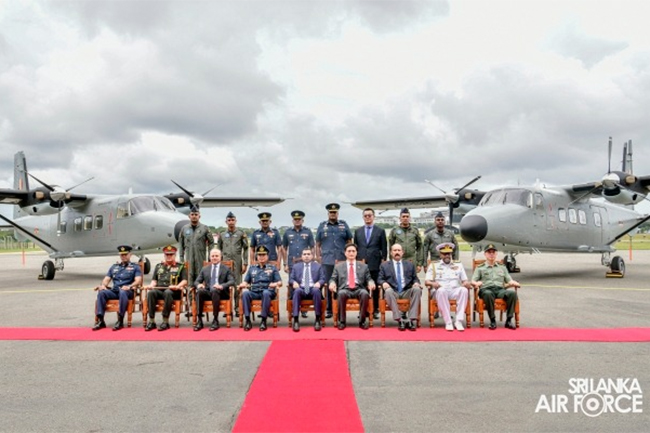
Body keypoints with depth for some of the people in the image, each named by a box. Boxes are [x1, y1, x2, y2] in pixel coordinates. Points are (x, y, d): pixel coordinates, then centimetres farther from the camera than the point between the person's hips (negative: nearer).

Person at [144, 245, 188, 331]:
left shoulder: (181, 266, 13)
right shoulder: (158, 266, 26)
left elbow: (184, 281, 3)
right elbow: (154, 280, 23)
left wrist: (177, 286, -16)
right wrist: (151, 285, 0)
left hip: (173, 291, -3)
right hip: (159, 290, 3)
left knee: (167, 293, -39)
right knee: (150, 293, -31)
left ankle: (165, 322, -35)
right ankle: (151, 321, -30)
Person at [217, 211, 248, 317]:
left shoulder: (241, 233, 4)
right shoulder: (222, 234, 11)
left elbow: (246, 249, 2)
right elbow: (218, 249, 14)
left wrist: (245, 264, -4)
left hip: (237, 263, -2)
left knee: (237, 286, -2)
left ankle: (237, 309, 4)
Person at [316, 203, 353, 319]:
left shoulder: (344, 225, 10)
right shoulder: (322, 226, 10)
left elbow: (349, 241, 10)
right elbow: (317, 244, 10)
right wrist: (318, 257, 1)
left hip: (342, 261, 0)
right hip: (327, 261, 0)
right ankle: (329, 309, 9)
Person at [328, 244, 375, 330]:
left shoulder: (363, 266, 20)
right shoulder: (338, 266, 19)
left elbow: (368, 279, 13)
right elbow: (333, 279, 13)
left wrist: (371, 282, -11)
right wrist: (332, 283, -12)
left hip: (359, 289, 1)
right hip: (345, 289, 0)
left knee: (365, 293, -35)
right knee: (341, 293, -37)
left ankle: (362, 321, -21)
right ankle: (342, 321, -23)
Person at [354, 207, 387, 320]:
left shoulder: (380, 231, 6)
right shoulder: (357, 231, 13)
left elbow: (384, 248, 5)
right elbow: (355, 247, 14)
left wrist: (383, 261, -1)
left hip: (375, 264, -2)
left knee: (375, 288, 2)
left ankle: (375, 310, 8)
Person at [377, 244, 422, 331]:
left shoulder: (410, 265, 20)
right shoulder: (384, 265, 14)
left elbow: (415, 278, 16)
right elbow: (380, 279, 8)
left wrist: (416, 283, -9)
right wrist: (383, 283, -16)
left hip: (407, 292, 2)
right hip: (393, 292, -2)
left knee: (417, 289, -30)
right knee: (388, 291, -36)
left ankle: (412, 319, -32)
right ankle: (400, 320, -36)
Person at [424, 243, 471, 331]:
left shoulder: (458, 265, 21)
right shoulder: (433, 265, 14)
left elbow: (465, 280, 15)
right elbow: (426, 282, 4)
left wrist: (466, 283, -10)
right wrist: (433, 283, -19)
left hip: (455, 291, 2)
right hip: (440, 291, -2)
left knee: (464, 290, -32)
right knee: (442, 290, -37)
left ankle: (459, 321, -32)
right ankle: (448, 322, -35)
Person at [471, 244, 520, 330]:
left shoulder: (502, 267, 29)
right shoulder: (480, 268, 21)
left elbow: (509, 281, 21)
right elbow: (473, 281, 10)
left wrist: (514, 283, -3)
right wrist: (476, 283, -14)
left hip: (500, 290, 2)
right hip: (486, 289, -2)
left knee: (512, 293, -31)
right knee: (488, 294, -40)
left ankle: (509, 320, -27)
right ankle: (492, 321, -30)